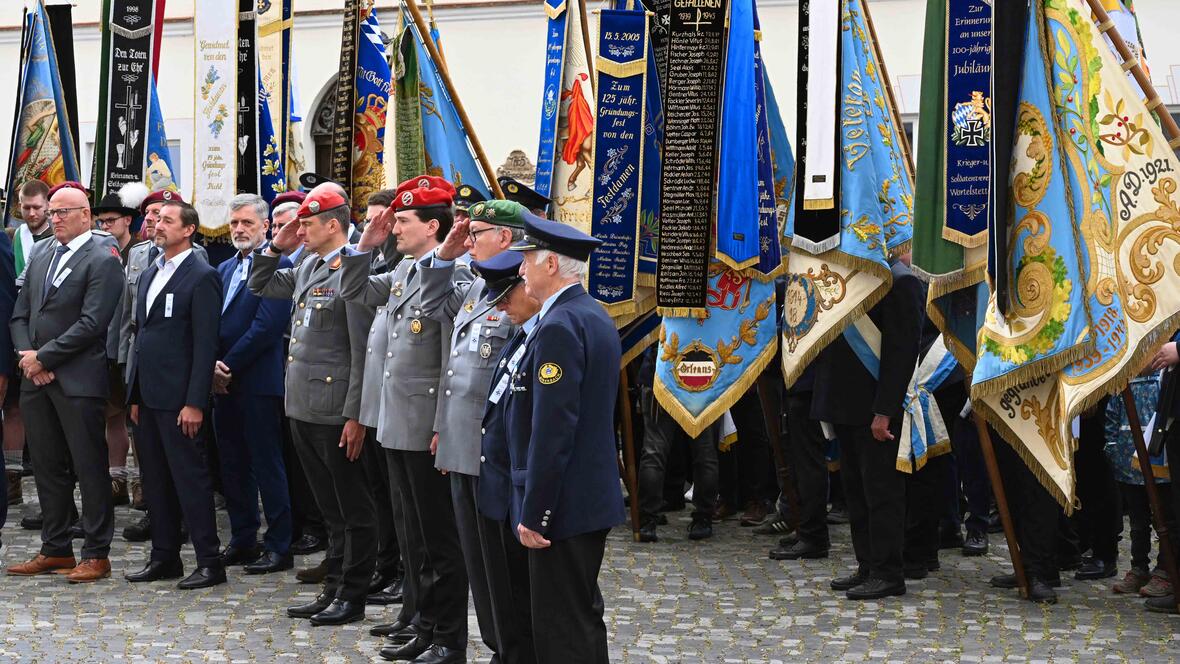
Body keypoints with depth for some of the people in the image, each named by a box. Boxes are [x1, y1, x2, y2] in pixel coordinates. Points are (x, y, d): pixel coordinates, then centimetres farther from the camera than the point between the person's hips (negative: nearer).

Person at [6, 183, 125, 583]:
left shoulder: (101, 262, -7)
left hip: (78, 381, -7)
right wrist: (26, 354, -3)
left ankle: (96, 554, 3)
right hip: (37, 381, 7)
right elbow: (20, 316, 16)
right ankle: (55, 550, 20)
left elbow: (91, 323, -15)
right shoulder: (40, 260, 17)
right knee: (48, 467, 12)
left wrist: (43, 357, -13)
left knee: (89, 467, -2)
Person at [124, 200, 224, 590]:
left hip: (179, 397, -8)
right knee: (155, 480, 12)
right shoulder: (150, 274, 17)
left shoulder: (201, 277, -9)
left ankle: (209, 561, 0)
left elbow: (206, 344, -13)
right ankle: (164, 557, 20)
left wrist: (194, 403, -18)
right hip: (148, 395, 8)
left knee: (190, 477, -5)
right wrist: (135, 395, 15)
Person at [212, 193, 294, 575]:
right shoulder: (225, 269, 17)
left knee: (267, 465, -3)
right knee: (232, 466, 11)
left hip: (259, 382, -8)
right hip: (225, 382, 8)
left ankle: (279, 547, 3)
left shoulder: (277, 265, -9)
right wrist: (213, 365, -3)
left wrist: (229, 365, -13)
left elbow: (268, 325, -16)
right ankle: (243, 541, 20)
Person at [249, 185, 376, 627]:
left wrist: (356, 415, -19)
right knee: (329, 508, 16)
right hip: (302, 408, 9)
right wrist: (275, 247, 11)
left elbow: (363, 351, -18)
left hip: (335, 412, -9)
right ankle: (333, 590, 23)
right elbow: (260, 286, 28)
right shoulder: (308, 267, 12)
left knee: (352, 509, 3)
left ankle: (352, 597, 9)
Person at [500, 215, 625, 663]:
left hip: (563, 505, -10)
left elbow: (552, 430, -23)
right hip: (592, 498, 10)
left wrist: (533, 514, -19)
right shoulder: (594, 315, 12)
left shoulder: (559, 327, -19)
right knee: (582, 616, 18)